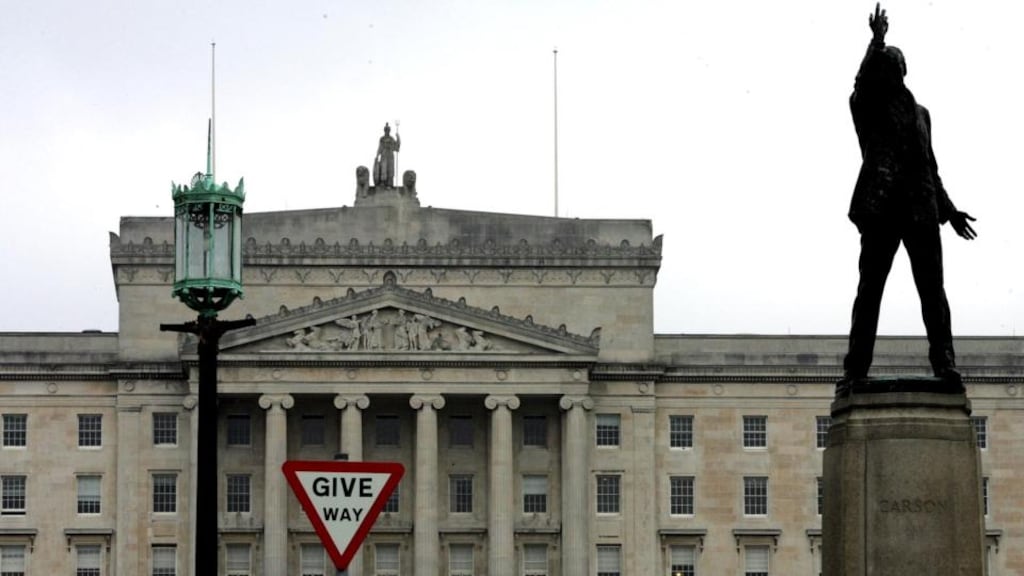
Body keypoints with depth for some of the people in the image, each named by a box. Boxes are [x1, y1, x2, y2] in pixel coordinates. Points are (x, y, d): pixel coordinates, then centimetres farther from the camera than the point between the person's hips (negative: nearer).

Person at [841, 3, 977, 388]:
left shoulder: (920, 113, 25)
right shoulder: (866, 106, 11)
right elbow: (863, 81, -14)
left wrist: (948, 209, 26)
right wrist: (876, 43, -27)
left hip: (921, 210, 4)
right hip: (881, 208, -4)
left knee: (931, 287, -6)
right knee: (869, 288, -7)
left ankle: (943, 362, -11)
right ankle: (856, 367, -11)